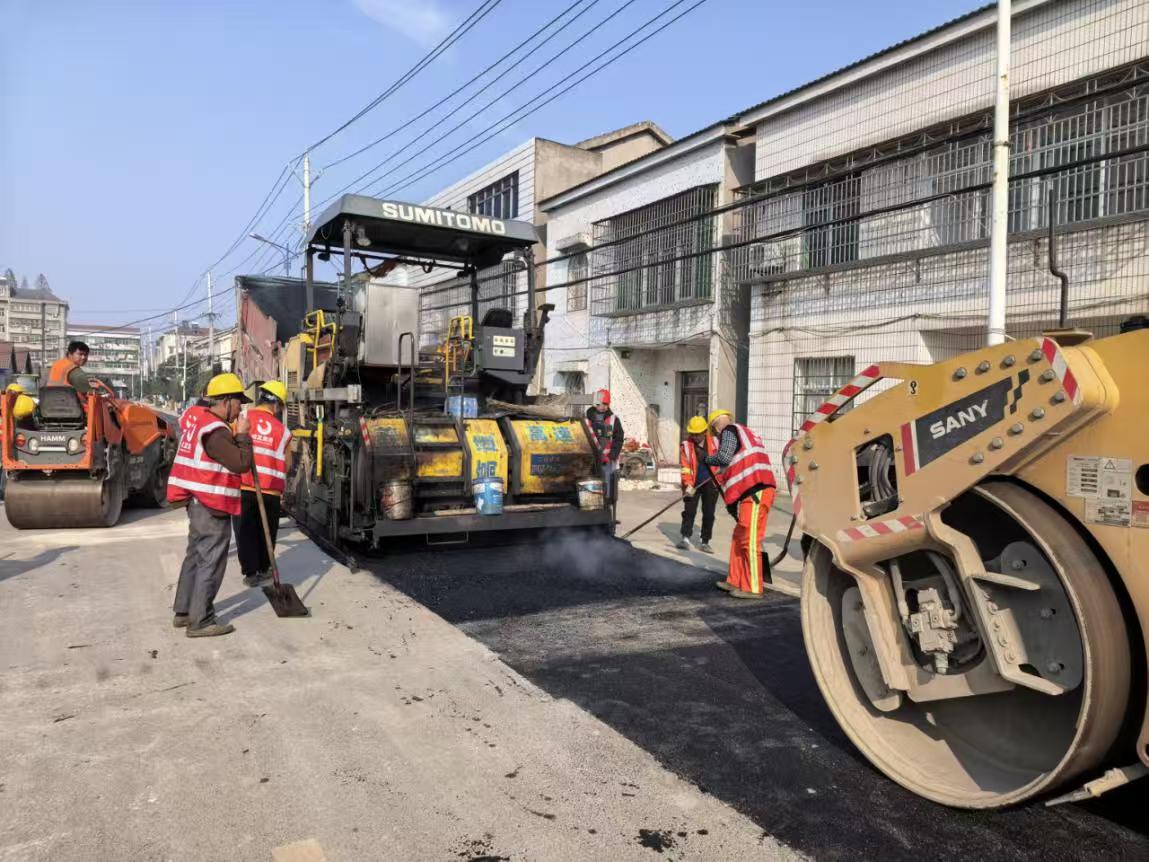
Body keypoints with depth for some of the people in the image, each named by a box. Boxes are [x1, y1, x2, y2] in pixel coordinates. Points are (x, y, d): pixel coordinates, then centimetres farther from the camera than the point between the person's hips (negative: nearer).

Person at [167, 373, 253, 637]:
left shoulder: (196, 417, 9)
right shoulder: (215, 431, -21)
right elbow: (241, 463, -23)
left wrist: (235, 434, 4)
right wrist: (243, 435, -12)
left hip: (198, 503, 10)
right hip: (212, 507, -10)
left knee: (196, 555, 20)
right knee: (211, 563, -2)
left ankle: (183, 611, 29)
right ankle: (201, 621, 5)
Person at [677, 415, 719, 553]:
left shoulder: (714, 442, -2)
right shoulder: (686, 446, -8)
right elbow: (685, 468, -13)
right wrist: (688, 485, -23)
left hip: (711, 483, 2)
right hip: (693, 484, -2)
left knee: (709, 513, 5)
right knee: (689, 511, -7)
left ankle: (704, 542, 15)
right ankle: (685, 539, -4)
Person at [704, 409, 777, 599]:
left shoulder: (730, 431, 1)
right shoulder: (745, 434, 29)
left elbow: (724, 457, -14)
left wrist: (707, 459, 4)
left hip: (755, 492, -10)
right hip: (753, 492, 10)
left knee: (750, 540, -7)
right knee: (739, 538, 15)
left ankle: (753, 588, -3)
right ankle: (736, 581, 21)